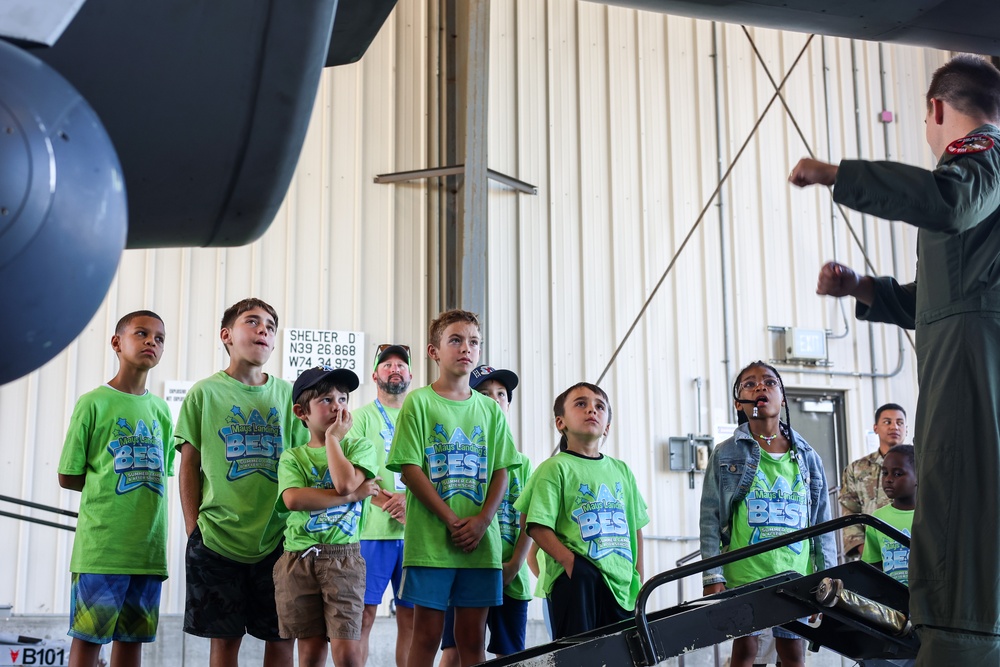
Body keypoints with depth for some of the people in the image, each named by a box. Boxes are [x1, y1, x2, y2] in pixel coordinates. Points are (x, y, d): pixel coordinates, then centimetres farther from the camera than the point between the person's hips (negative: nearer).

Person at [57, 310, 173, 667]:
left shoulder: (160, 409, 12)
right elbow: (68, 477, -2)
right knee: (88, 635, -1)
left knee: (133, 636, 10)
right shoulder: (93, 403, -3)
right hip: (102, 543, -5)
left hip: (149, 543, 5)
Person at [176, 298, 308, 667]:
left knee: (281, 637, 4)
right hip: (218, 538, -2)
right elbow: (189, 466, 3)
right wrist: (193, 528, -3)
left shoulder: (288, 394, 6)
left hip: (278, 538, 2)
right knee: (224, 637, 5)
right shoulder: (205, 393, 2)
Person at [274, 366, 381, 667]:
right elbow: (293, 499, -11)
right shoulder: (292, 456, 10)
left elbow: (345, 482, -15)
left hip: (343, 555, -1)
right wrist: (353, 495, -15)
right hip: (298, 558, 2)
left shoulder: (359, 446, 7)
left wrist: (332, 437, -3)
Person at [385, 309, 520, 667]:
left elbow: (501, 472, 8)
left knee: (473, 637, 8)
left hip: (481, 541, 3)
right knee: (427, 634, 2)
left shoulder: (490, 409, 11)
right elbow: (410, 470, -7)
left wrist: (482, 521, -9)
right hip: (430, 540, -3)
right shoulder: (419, 402, -1)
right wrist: (452, 520, -13)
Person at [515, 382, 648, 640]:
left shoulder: (621, 470, 16)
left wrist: (639, 580, 14)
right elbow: (537, 526, -9)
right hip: (575, 578, -6)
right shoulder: (556, 467, -2)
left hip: (619, 580, 6)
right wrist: (569, 560, -20)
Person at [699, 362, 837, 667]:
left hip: (795, 573, 2)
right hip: (744, 571, -2)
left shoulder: (807, 457, 8)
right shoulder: (725, 455, 1)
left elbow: (823, 523, 10)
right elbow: (710, 519, -1)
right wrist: (712, 577, -8)